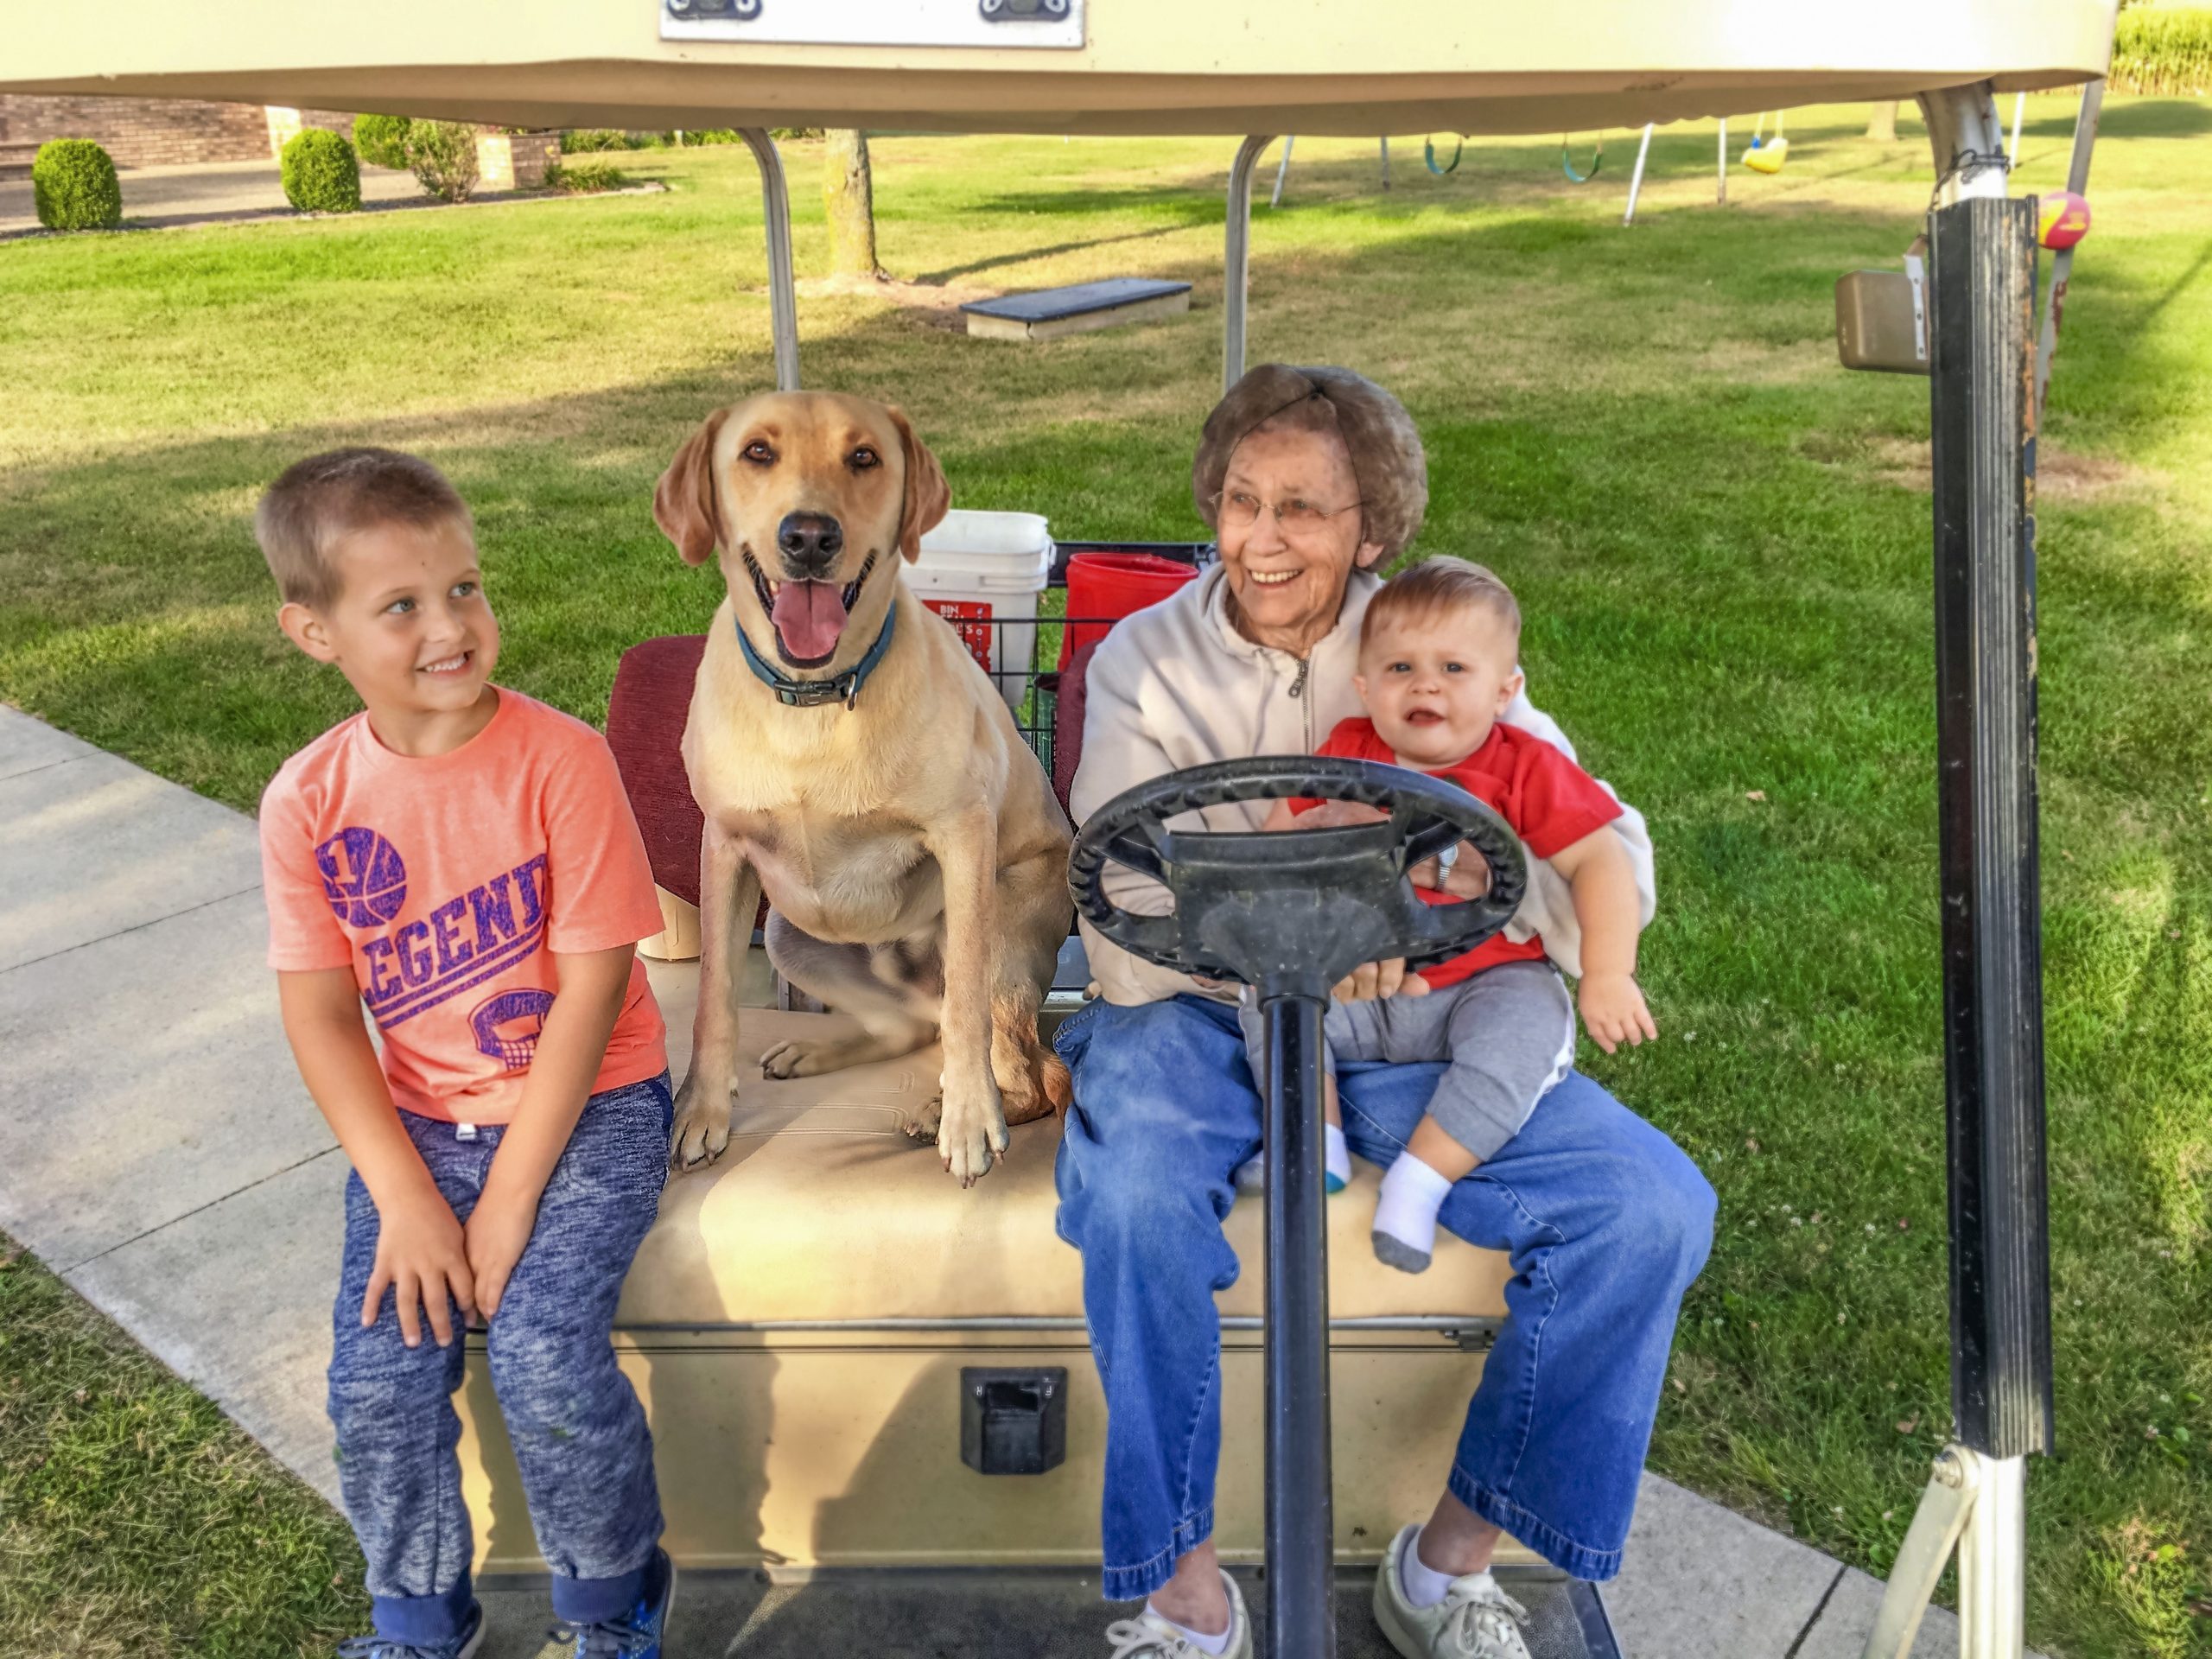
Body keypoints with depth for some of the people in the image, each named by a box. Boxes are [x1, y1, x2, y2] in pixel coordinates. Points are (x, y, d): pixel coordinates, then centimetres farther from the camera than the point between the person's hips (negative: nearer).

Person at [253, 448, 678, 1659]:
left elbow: (591, 984, -15)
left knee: (545, 1356, -19)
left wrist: (509, 1198, -15)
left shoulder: (560, 760, -16)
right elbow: (320, 1015, -2)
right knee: (378, 1380, -8)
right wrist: (404, 1197, -11)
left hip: (585, 1102, -3)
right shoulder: (309, 799, -5)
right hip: (419, 1118, 4)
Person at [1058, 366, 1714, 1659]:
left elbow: (1615, 864, -4)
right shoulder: (1147, 660, -4)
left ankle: (1453, 1553, 3)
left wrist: (1463, 880, -25)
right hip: (1199, 1014, -2)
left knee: (1656, 1209, -15)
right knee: (1135, 1190, -35)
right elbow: (1127, 947, -13)